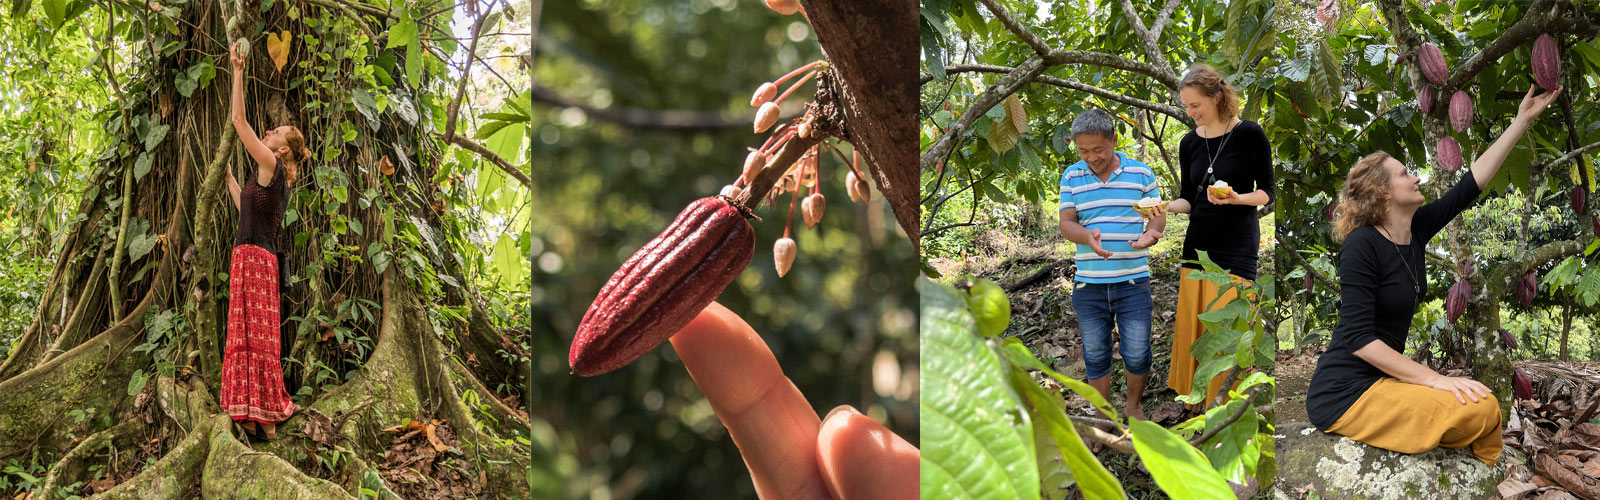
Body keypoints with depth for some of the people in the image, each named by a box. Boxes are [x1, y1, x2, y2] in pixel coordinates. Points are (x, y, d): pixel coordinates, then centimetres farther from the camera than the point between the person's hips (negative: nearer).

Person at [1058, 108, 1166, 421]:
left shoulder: (1141, 173, 1)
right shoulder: (1072, 177, 3)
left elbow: (1157, 215, 8)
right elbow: (1066, 223, 0)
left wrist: (1149, 234, -15)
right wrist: (1087, 236, -22)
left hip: (1133, 281, -1)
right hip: (1088, 283, 1)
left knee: (1137, 354, 1)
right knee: (1095, 355, 9)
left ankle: (1133, 406, 26)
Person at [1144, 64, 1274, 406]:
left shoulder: (1249, 134, -6)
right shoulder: (1189, 143, 8)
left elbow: (1267, 192, -3)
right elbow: (1188, 199, 11)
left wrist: (1236, 198, -22)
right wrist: (1166, 207, -10)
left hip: (1237, 246, -5)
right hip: (1197, 242, 5)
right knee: (1190, 326, 2)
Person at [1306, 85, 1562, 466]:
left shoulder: (1418, 229, 8)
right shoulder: (1362, 244, -15)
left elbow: (1471, 183, 14)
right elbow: (1359, 338, -20)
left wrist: (1523, 120, 15)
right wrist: (1435, 380, -22)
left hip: (1380, 379, 10)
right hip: (1345, 394, -10)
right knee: (1482, 409, -18)